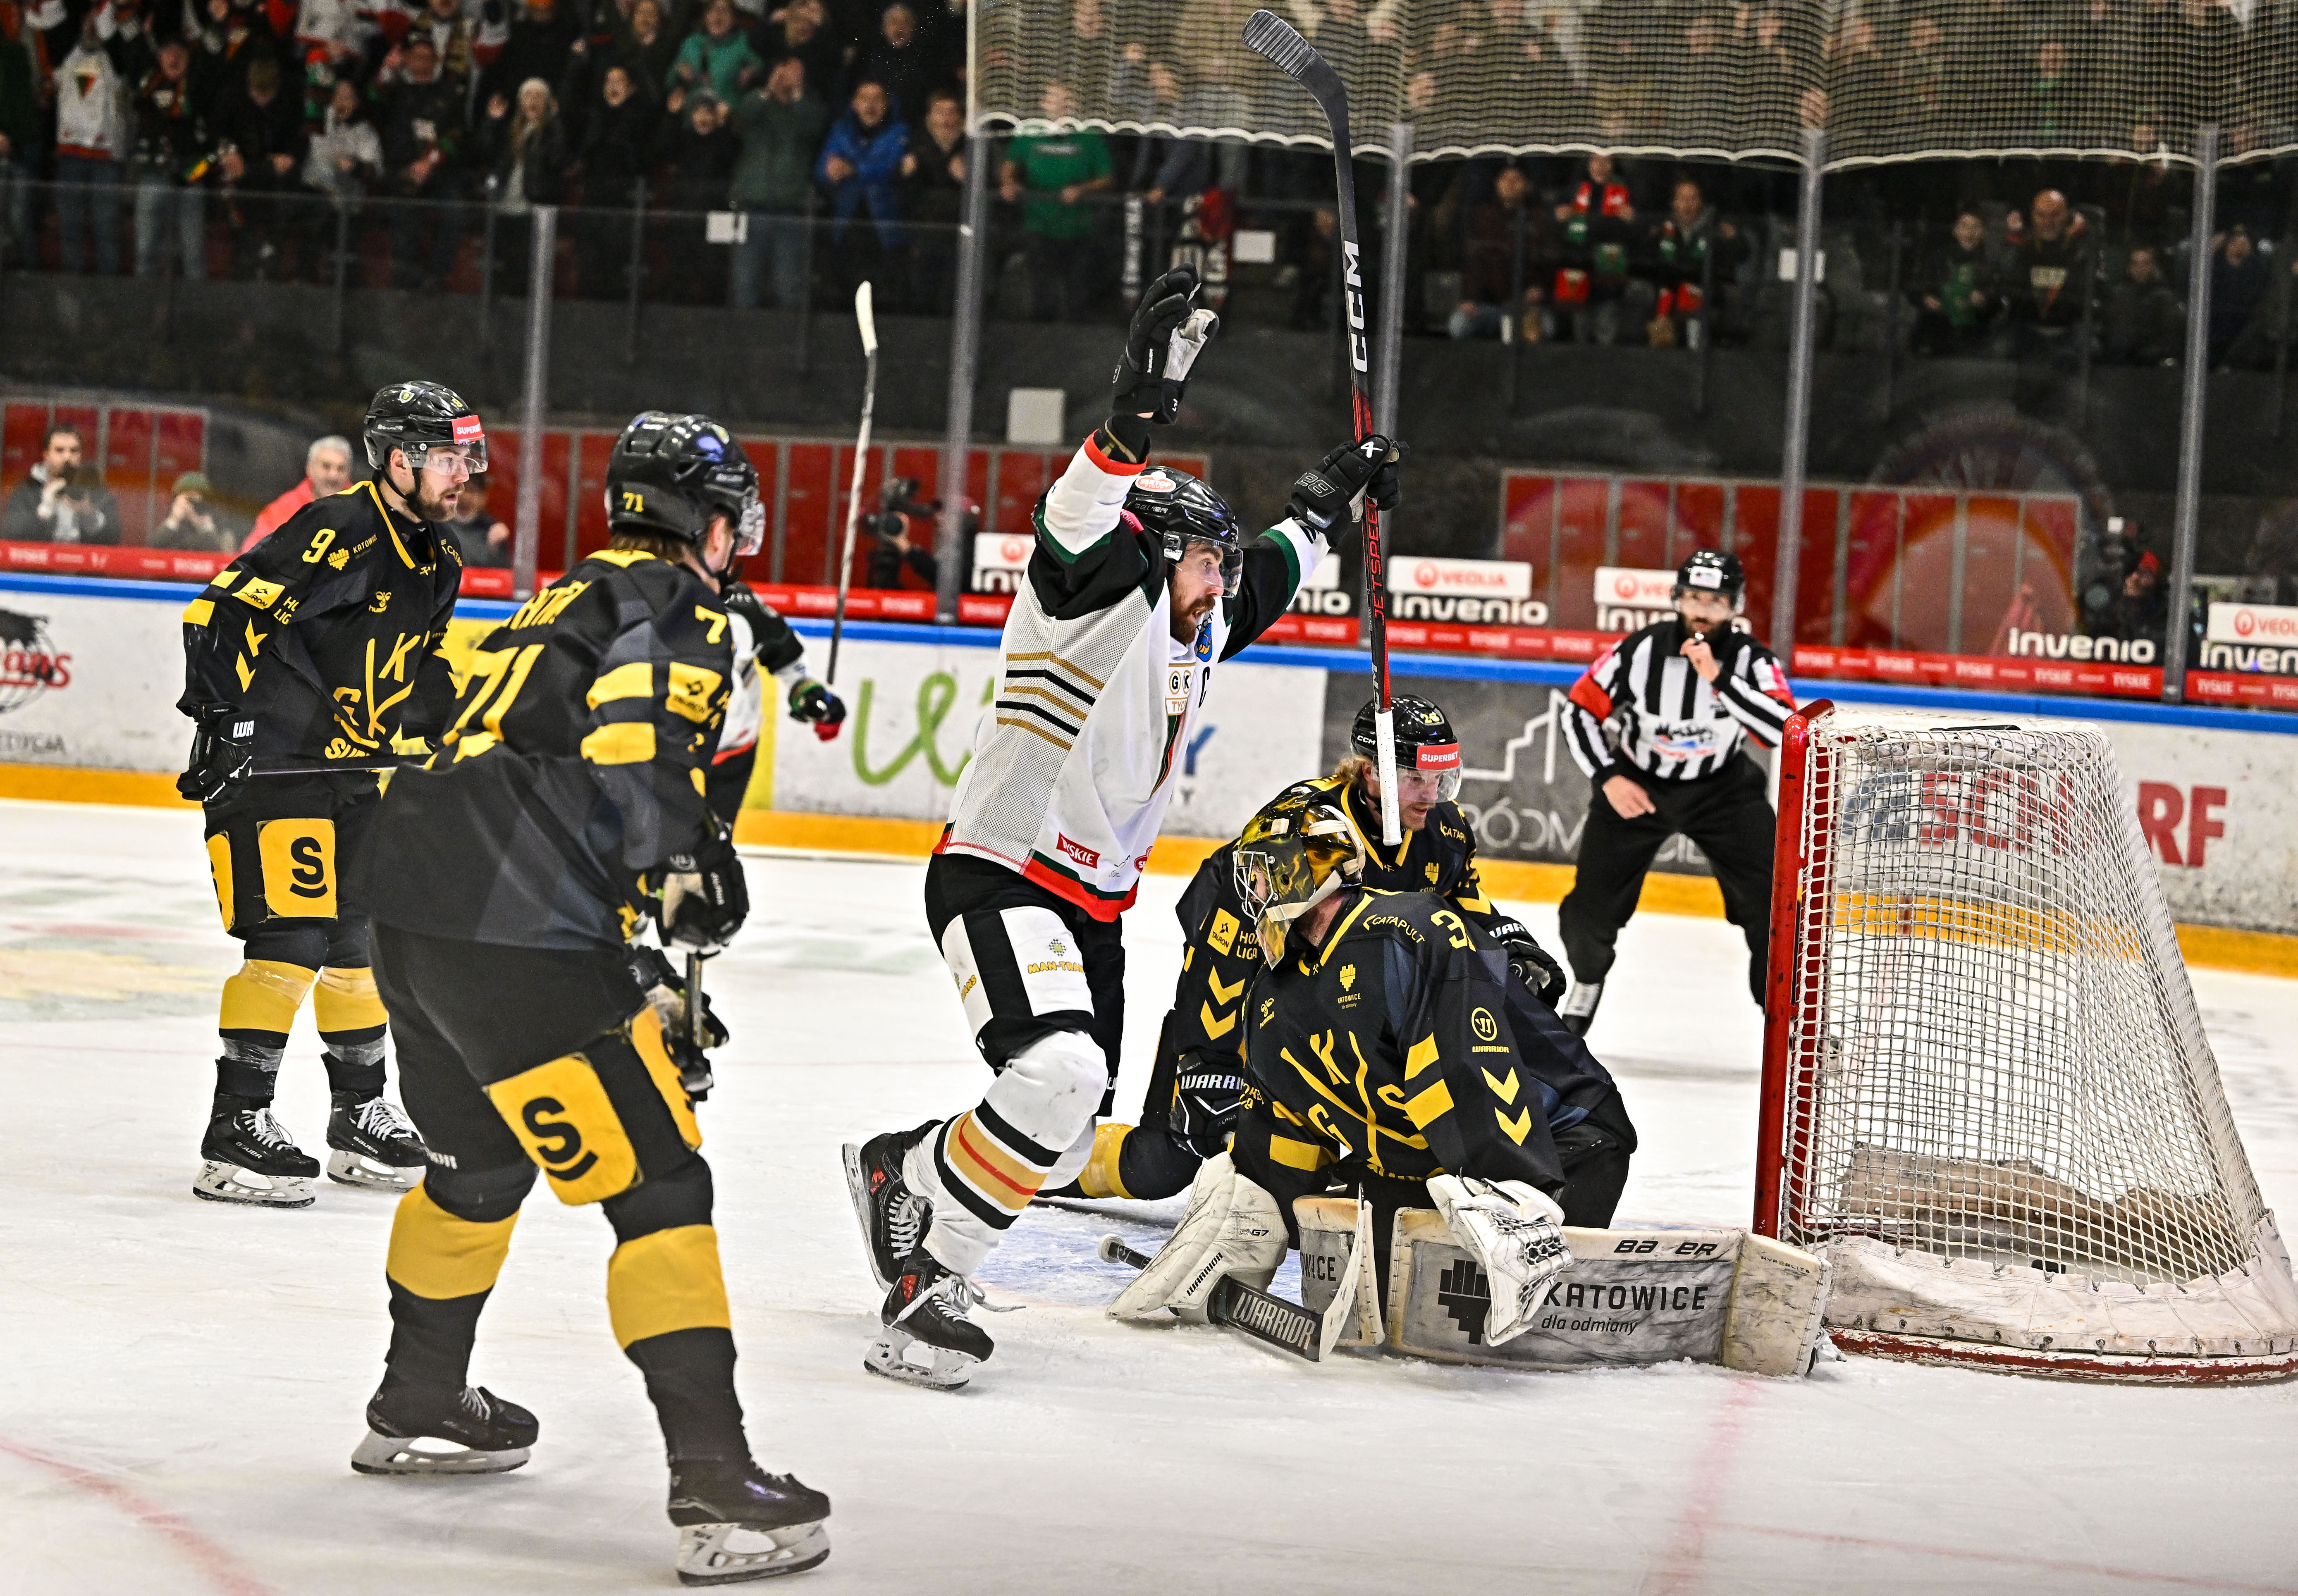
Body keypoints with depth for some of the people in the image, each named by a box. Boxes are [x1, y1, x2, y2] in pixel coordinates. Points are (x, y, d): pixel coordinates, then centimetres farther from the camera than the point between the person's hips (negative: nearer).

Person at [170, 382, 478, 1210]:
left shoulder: (437, 565, 10)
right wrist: (231, 723, -22)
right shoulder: (337, 533, -19)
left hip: (354, 771, 9)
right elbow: (219, 614, -22)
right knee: (290, 939, -14)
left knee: (361, 938, 14)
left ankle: (360, 1118, 27)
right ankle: (235, 1132, -10)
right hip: (269, 766, -9)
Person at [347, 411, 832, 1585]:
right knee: (657, 1182, -7)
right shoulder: (676, 603, -1)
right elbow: (636, 721, -22)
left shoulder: (564, 598, 26)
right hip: (516, 933, -9)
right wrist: (682, 856, -19)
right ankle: (714, 1485, -12)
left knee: (483, 1162, 30)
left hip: (410, 899, 10)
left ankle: (417, 1405, 47)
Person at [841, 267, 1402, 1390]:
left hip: (1091, 903, 10)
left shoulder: (1195, 633, 15)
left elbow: (1268, 572, 36)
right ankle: (929, 1285, -20)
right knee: (1060, 1075, -29)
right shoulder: (1104, 587, -11)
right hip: (998, 878, -10)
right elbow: (1078, 524, -34)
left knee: (1068, 1141, 10)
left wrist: (1331, 498, 38)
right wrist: (1135, 414, -48)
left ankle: (901, 1171, 30)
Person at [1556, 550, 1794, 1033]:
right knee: (1591, 906, -2)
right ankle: (1587, 981, 30)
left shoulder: (1751, 659, -19)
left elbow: (1784, 729, -36)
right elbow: (1580, 714, -8)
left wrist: (1718, 677, -40)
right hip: (1637, 784, 0)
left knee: (1768, 899, -13)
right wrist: (1609, 779, -17)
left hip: (1723, 789, 0)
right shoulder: (1639, 652, -19)